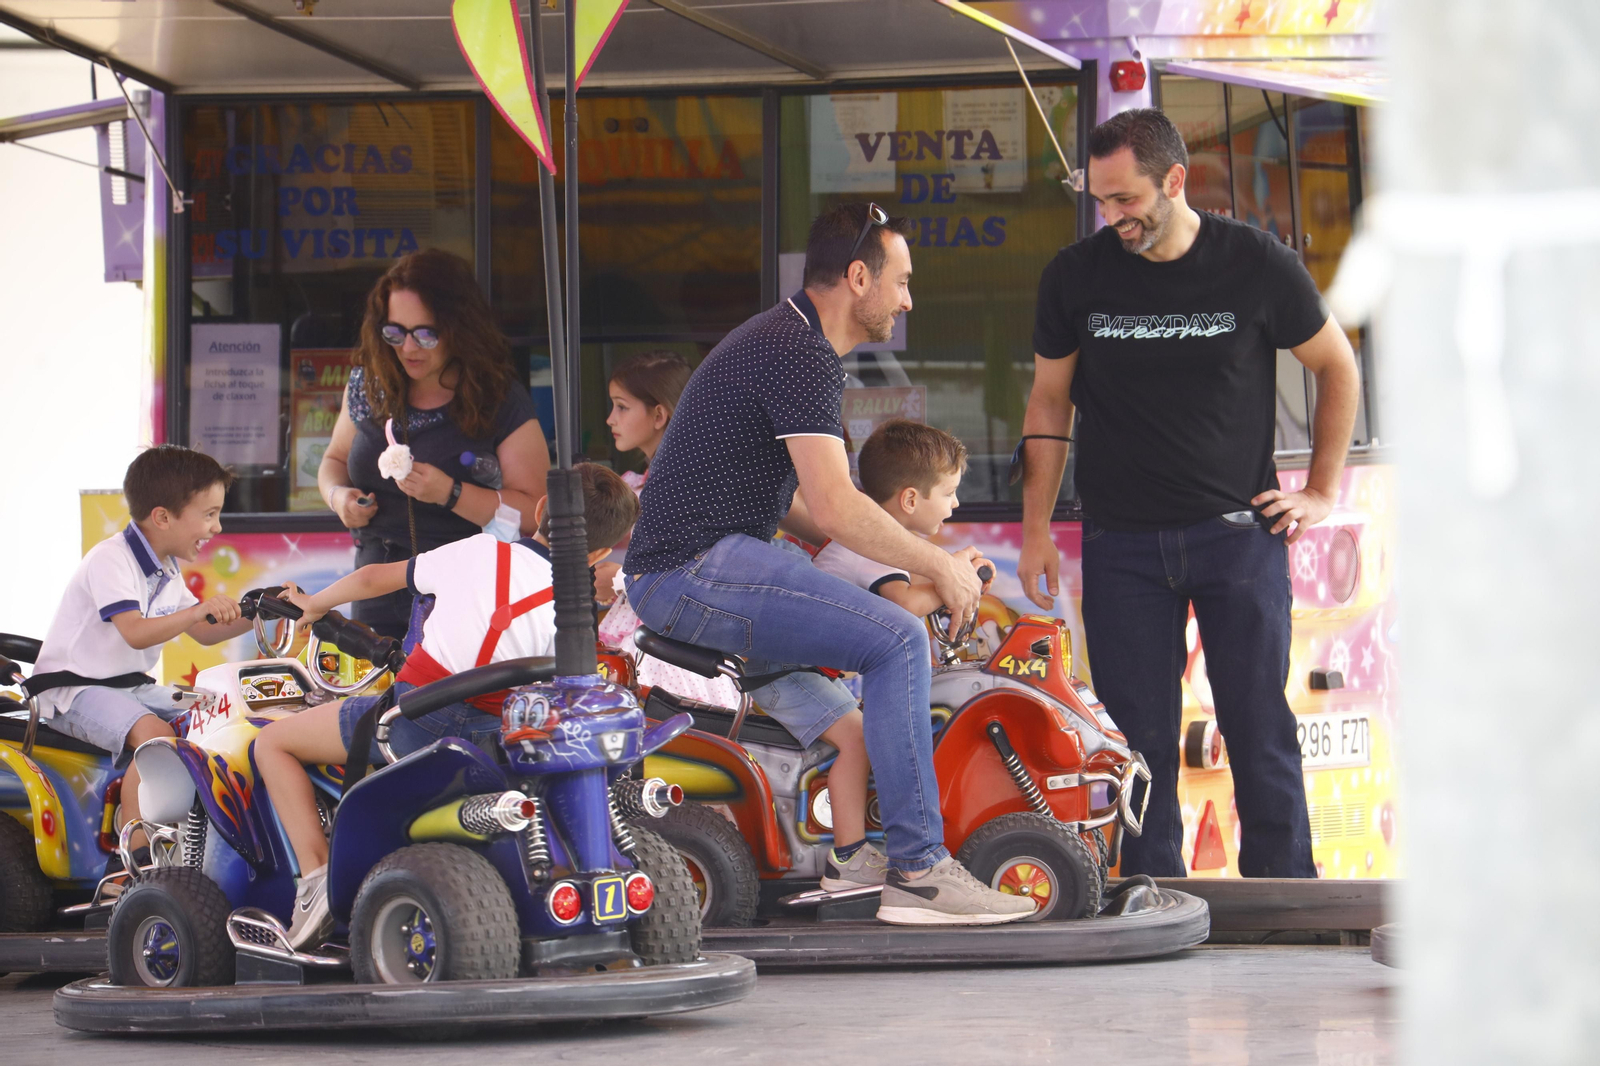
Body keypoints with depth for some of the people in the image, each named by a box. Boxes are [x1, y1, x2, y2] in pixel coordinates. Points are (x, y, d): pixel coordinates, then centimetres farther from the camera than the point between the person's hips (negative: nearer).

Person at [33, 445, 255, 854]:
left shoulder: (166, 570, 12)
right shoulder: (111, 560, -18)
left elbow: (204, 634, 16)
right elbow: (135, 633, -31)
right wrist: (198, 611, -41)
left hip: (132, 686, 10)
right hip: (74, 690, -10)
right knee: (155, 735, -34)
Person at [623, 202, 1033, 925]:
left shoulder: (783, 339, 21)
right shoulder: (799, 353, -13)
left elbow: (793, 506, 26)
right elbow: (833, 507, -21)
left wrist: (915, 564, 18)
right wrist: (941, 567, -10)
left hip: (677, 572, 11)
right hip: (696, 568, -11)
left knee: (885, 618, 23)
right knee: (898, 639, -20)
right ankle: (917, 872, -21)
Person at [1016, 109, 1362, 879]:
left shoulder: (1257, 265, -3)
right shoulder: (1076, 277, 2)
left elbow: (1337, 367, 11)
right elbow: (1049, 401, 12)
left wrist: (1321, 492, 7)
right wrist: (1036, 528, 7)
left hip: (1238, 531, -1)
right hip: (1121, 544, 1)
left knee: (1259, 725, -2)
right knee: (1138, 734, -1)